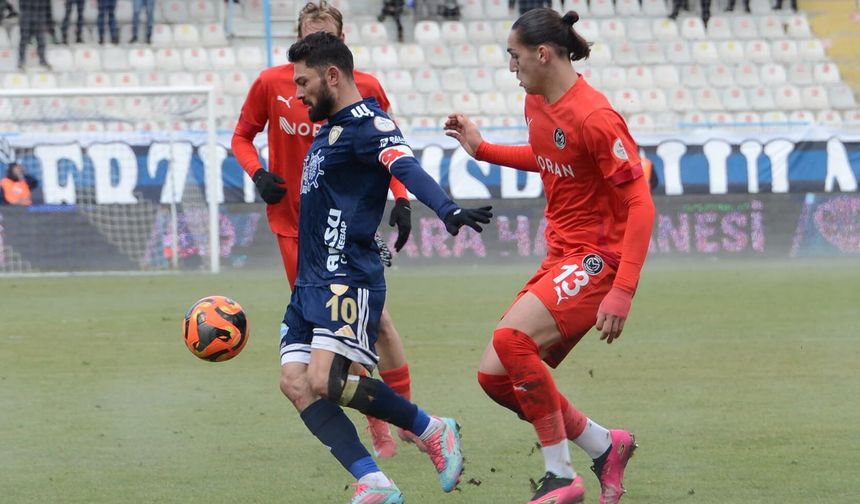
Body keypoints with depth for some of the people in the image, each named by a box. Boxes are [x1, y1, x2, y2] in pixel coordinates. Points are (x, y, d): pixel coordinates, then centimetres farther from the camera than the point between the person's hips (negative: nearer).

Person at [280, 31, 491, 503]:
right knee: (295, 381, -6)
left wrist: (447, 209, -46)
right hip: (310, 282, 10)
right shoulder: (330, 128, 18)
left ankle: (433, 430, 0)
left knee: (327, 381, -21)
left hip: (348, 279, -10)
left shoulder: (366, 124, -12)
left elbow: (407, 168, -29)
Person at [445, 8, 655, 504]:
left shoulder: (594, 118, -20)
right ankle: (605, 446, 16)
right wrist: (481, 149, 23)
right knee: (496, 375, 2)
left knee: (511, 339, -28)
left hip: (597, 258, -9)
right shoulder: (536, 103, 8)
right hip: (560, 256, 9)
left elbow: (640, 204, -21)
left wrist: (622, 292, -27)